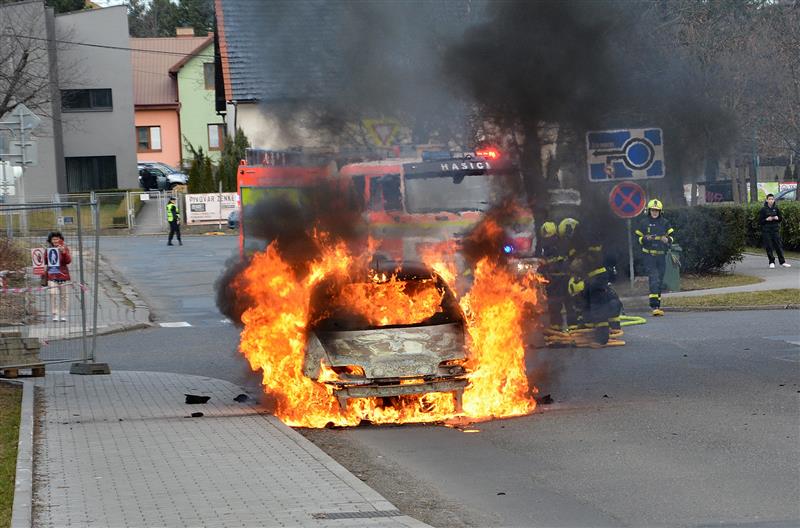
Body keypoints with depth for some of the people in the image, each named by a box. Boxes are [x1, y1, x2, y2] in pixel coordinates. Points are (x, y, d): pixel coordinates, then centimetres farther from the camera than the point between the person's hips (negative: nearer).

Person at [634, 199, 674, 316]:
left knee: (660, 281, 10)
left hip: (661, 255, 4)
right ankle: (654, 306, -23)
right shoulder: (644, 223, 2)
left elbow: (672, 237, 9)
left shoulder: (665, 223, 7)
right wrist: (646, 239, -14)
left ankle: (657, 305, 19)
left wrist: (667, 240, -13)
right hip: (649, 255, -4)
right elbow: (638, 238, 7)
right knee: (654, 279, -16)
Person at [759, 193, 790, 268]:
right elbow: (760, 221, -3)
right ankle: (771, 262, 9)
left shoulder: (776, 208, 4)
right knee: (769, 247, -1)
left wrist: (777, 218, -10)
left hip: (775, 229, 2)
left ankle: (782, 262, 6)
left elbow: (780, 219, 11)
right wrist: (767, 219, -19)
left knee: (779, 245, 0)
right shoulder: (763, 209, -4)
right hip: (766, 231, -2)